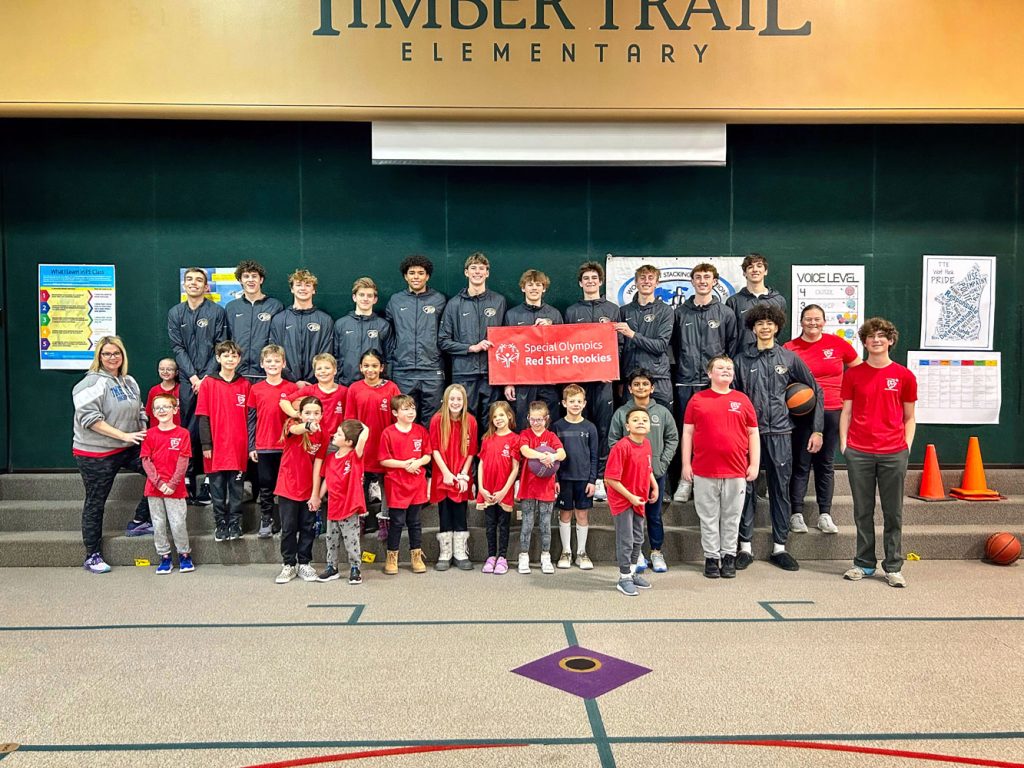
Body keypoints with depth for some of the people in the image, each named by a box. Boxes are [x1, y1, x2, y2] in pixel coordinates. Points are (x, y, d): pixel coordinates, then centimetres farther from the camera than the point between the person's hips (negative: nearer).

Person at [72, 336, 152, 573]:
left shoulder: (129, 382, 10)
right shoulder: (92, 383, -14)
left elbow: (138, 413, 19)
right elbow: (89, 418, -22)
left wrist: (144, 436, 6)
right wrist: (123, 435, -23)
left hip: (128, 448, 7)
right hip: (96, 454, -7)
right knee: (95, 504, 4)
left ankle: (138, 522, 11)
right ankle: (92, 556, 16)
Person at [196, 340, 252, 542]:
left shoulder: (245, 384, 6)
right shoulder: (208, 383, 2)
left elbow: (250, 416, 6)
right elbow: (203, 416, 0)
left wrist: (251, 445, 0)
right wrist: (206, 445, -6)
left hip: (239, 447, 1)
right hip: (216, 447, -1)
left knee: (236, 488, 6)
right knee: (217, 489, 6)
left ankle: (235, 524, 15)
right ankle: (221, 525, 16)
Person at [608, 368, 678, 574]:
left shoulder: (662, 412, 3)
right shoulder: (621, 413, 0)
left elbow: (672, 439, 6)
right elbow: (614, 441, 0)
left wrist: (663, 463, -3)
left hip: (656, 472, 1)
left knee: (655, 515, 10)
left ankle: (657, 552, 23)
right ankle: (636, 553, 17)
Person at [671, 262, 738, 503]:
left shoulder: (726, 313, 7)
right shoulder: (680, 312, 9)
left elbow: (732, 347, 7)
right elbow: (674, 345, 13)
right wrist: (682, 367, 7)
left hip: (714, 382, -1)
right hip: (686, 382, 1)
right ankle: (686, 478, 11)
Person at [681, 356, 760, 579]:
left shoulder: (742, 400, 7)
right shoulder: (697, 399, 4)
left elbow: (753, 433, 9)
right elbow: (687, 432, 4)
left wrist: (754, 464, 4)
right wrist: (686, 463, 0)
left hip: (736, 471, 1)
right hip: (704, 471, -1)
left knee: (732, 517, 9)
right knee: (708, 517, 6)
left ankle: (729, 557, 20)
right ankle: (711, 557, 16)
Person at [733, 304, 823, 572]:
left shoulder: (789, 358, 5)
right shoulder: (742, 360, 4)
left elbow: (815, 390, 9)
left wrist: (817, 429, 5)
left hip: (780, 432, 1)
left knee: (780, 490, 7)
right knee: (746, 489, 2)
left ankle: (779, 547, 17)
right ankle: (745, 547, 12)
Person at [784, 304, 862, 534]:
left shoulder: (837, 343, 2)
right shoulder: (790, 348, -3)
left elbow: (859, 368, 14)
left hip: (832, 411, 2)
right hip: (802, 413, -2)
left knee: (826, 463, 10)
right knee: (801, 464, 1)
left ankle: (825, 514, 17)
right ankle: (796, 514, 7)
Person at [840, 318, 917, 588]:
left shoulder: (904, 376, 5)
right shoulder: (853, 375, 7)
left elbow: (909, 417, 10)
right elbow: (846, 412, 9)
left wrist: (907, 446, 0)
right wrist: (843, 444, 1)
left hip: (894, 454, 0)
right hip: (858, 453, 1)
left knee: (893, 513, 5)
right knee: (863, 512, 7)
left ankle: (893, 567, 14)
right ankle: (864, 563, 18)